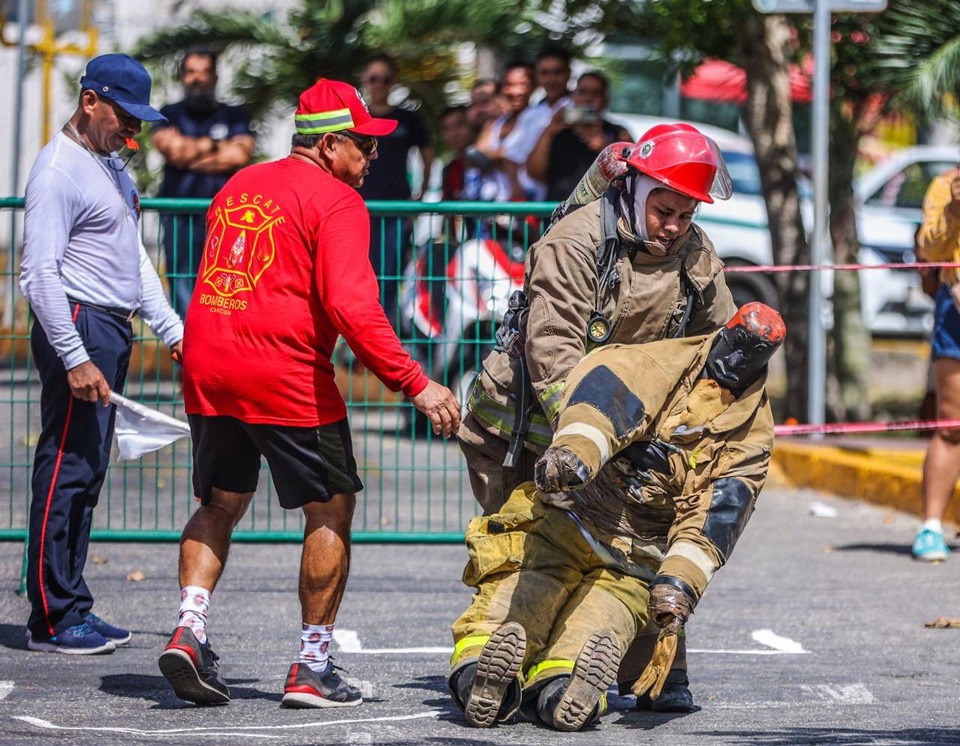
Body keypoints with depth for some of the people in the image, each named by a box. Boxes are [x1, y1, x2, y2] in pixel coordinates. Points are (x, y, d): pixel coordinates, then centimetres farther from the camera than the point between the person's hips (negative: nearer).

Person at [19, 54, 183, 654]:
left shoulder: (112, 165, 18)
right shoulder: (59, 171, -12)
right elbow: (40, 272, -18)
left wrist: (172, 329, 18)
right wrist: (75, 358, -22)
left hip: (112, 333, 10)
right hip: (77, 328, -10)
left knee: (88, 472, 11)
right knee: (67, 470, -9)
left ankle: (72, 609, 16)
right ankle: (53, 619, -7)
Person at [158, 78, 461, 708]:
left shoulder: (237, 186, 17)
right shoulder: (335, 201, -7)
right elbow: (352, 307, -19)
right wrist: (416, 385, -18)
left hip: (207, 368, 7)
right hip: (286, 379, -7)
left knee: (220, 506, 20)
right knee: (332, 511, 6)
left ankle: (189, 631, 1)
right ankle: (312, 669, 6)